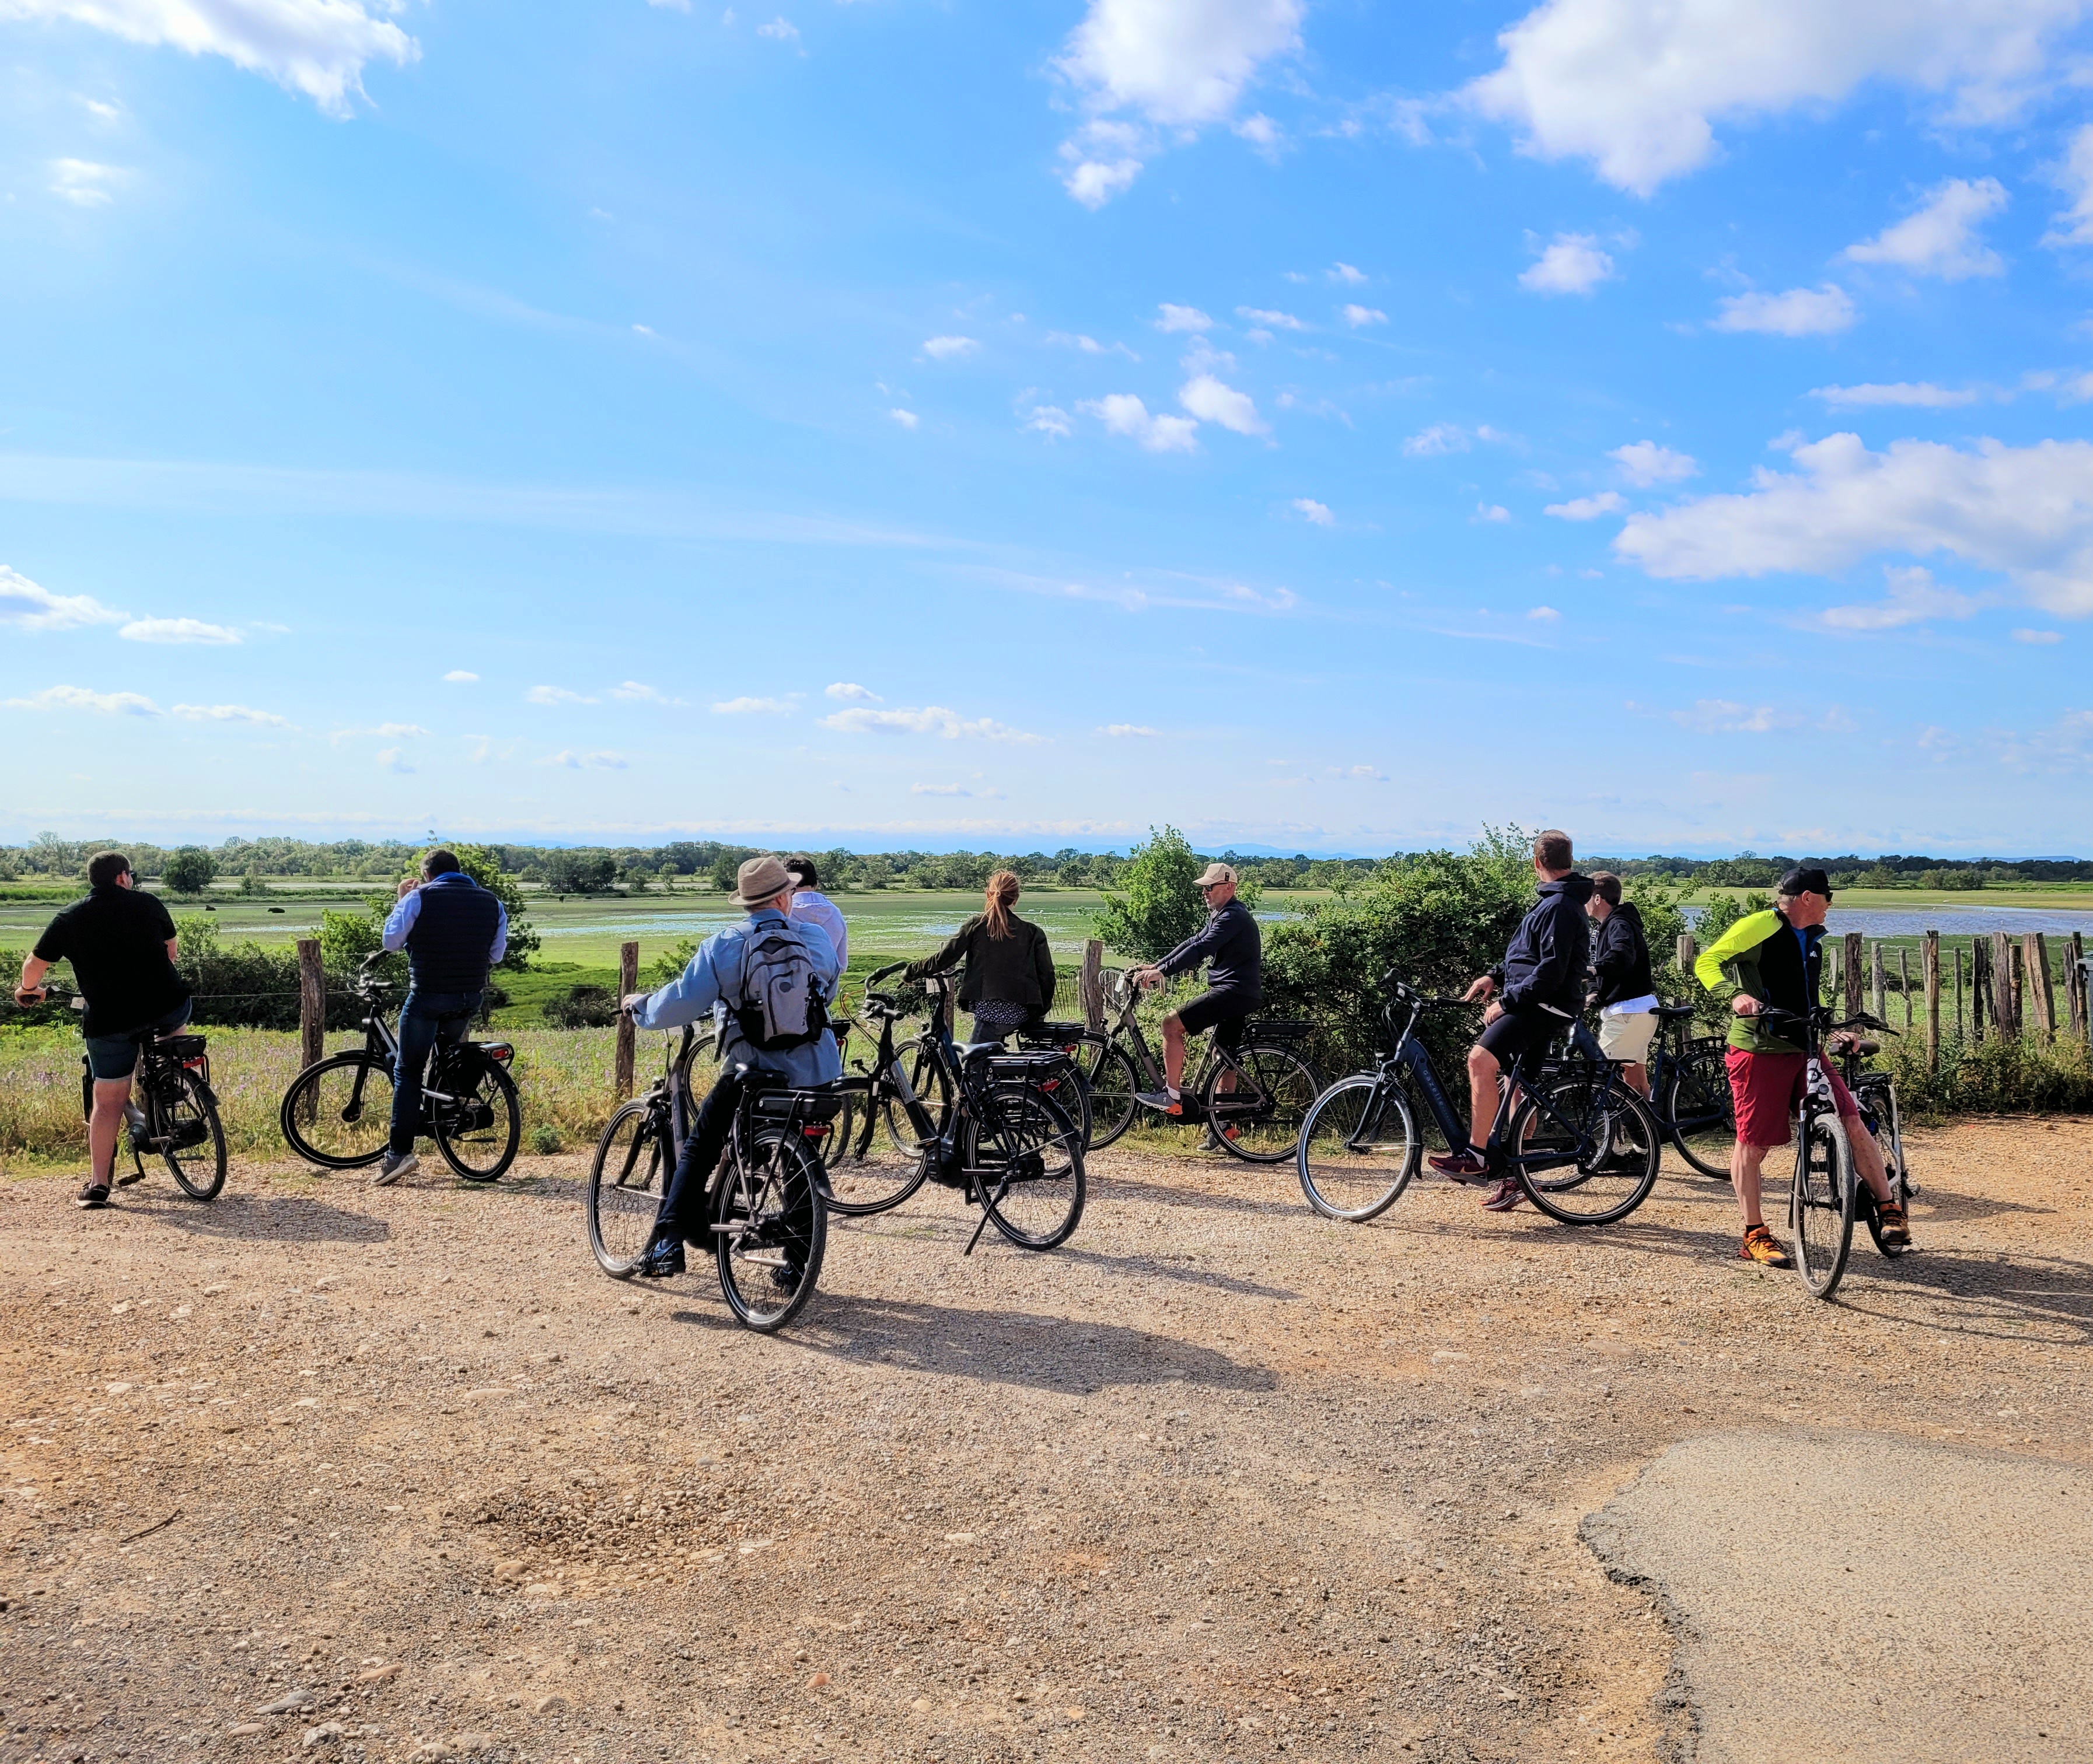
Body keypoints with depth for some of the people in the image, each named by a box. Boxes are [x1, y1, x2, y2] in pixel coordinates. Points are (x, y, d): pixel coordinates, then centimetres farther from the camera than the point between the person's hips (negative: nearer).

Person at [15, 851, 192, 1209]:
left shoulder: (68, 918, 6)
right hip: (168, 1007, 0)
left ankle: (97, 1185, 5)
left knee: (107, 1102, 7)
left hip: (109, 1019, 0)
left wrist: (29, 989, 36)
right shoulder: (148, 904, 6)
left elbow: (35, 965, 14)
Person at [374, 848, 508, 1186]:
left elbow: (391, 940, 1)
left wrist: (402, 903, 11)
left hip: (427, 995, -4)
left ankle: (399, 1152, -4)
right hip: (471, 998, 4)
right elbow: (496, 955, 13)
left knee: (408, 1072, 2)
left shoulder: (419, 898, -6)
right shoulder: (493, 903, 7)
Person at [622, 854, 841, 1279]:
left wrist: (639, 1005, 10)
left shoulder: (724, 946, -9)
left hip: (752, 1076, -2)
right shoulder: (817, 939, 0)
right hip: (817, 1077, 2)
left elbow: (680, 1004, -10)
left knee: (698, 1150, 14)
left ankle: (667, 1245, 6)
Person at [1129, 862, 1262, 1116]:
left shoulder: (1233, 917, -15)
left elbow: (1201, 949, -25)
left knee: (1172, 1024, -15)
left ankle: (1172, 1096, -13)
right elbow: (1194, 942, 18)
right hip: (1240, 994, 11)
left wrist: (1162, 971, -31)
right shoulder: (1220, 915, 20)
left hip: (1234, 991, -11)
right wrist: (1156, 966, 9)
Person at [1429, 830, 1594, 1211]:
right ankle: (1514, 1178, 21)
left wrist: (1505, 1001, -18)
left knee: (1481, 1058, -27)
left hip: (1543, 1006, -11)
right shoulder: (1557, 902, 18)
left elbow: (1550, 972, -23)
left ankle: (1475, 1155, -26)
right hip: (1537, 1007, 11)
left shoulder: (1559, 907, -15)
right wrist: (1495, 976, 13)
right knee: (1517, 1088, 13)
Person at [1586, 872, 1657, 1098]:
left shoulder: (1619, 925, -13)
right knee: (1635, 1080, 13)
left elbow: (1622, 957, -35)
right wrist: (1595, 993, 3)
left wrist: (1593, 969, -44)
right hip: (1636, 1010, 10)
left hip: (1629, 1010, -10)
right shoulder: (1608, 926, 18)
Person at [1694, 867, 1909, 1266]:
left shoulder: (1812, 940, 19)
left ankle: (1889, 1210, 7)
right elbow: (1707, 962, -14)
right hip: (1759, 1052, -7)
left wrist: (1831, 1032, 19)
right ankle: (1754, 1235, 11)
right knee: (1753, 1145, 0)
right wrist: (1735, 994, -30)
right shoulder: (1760, 926, -8)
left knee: (1854, 1125, -5)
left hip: (1804, 1050, 7)